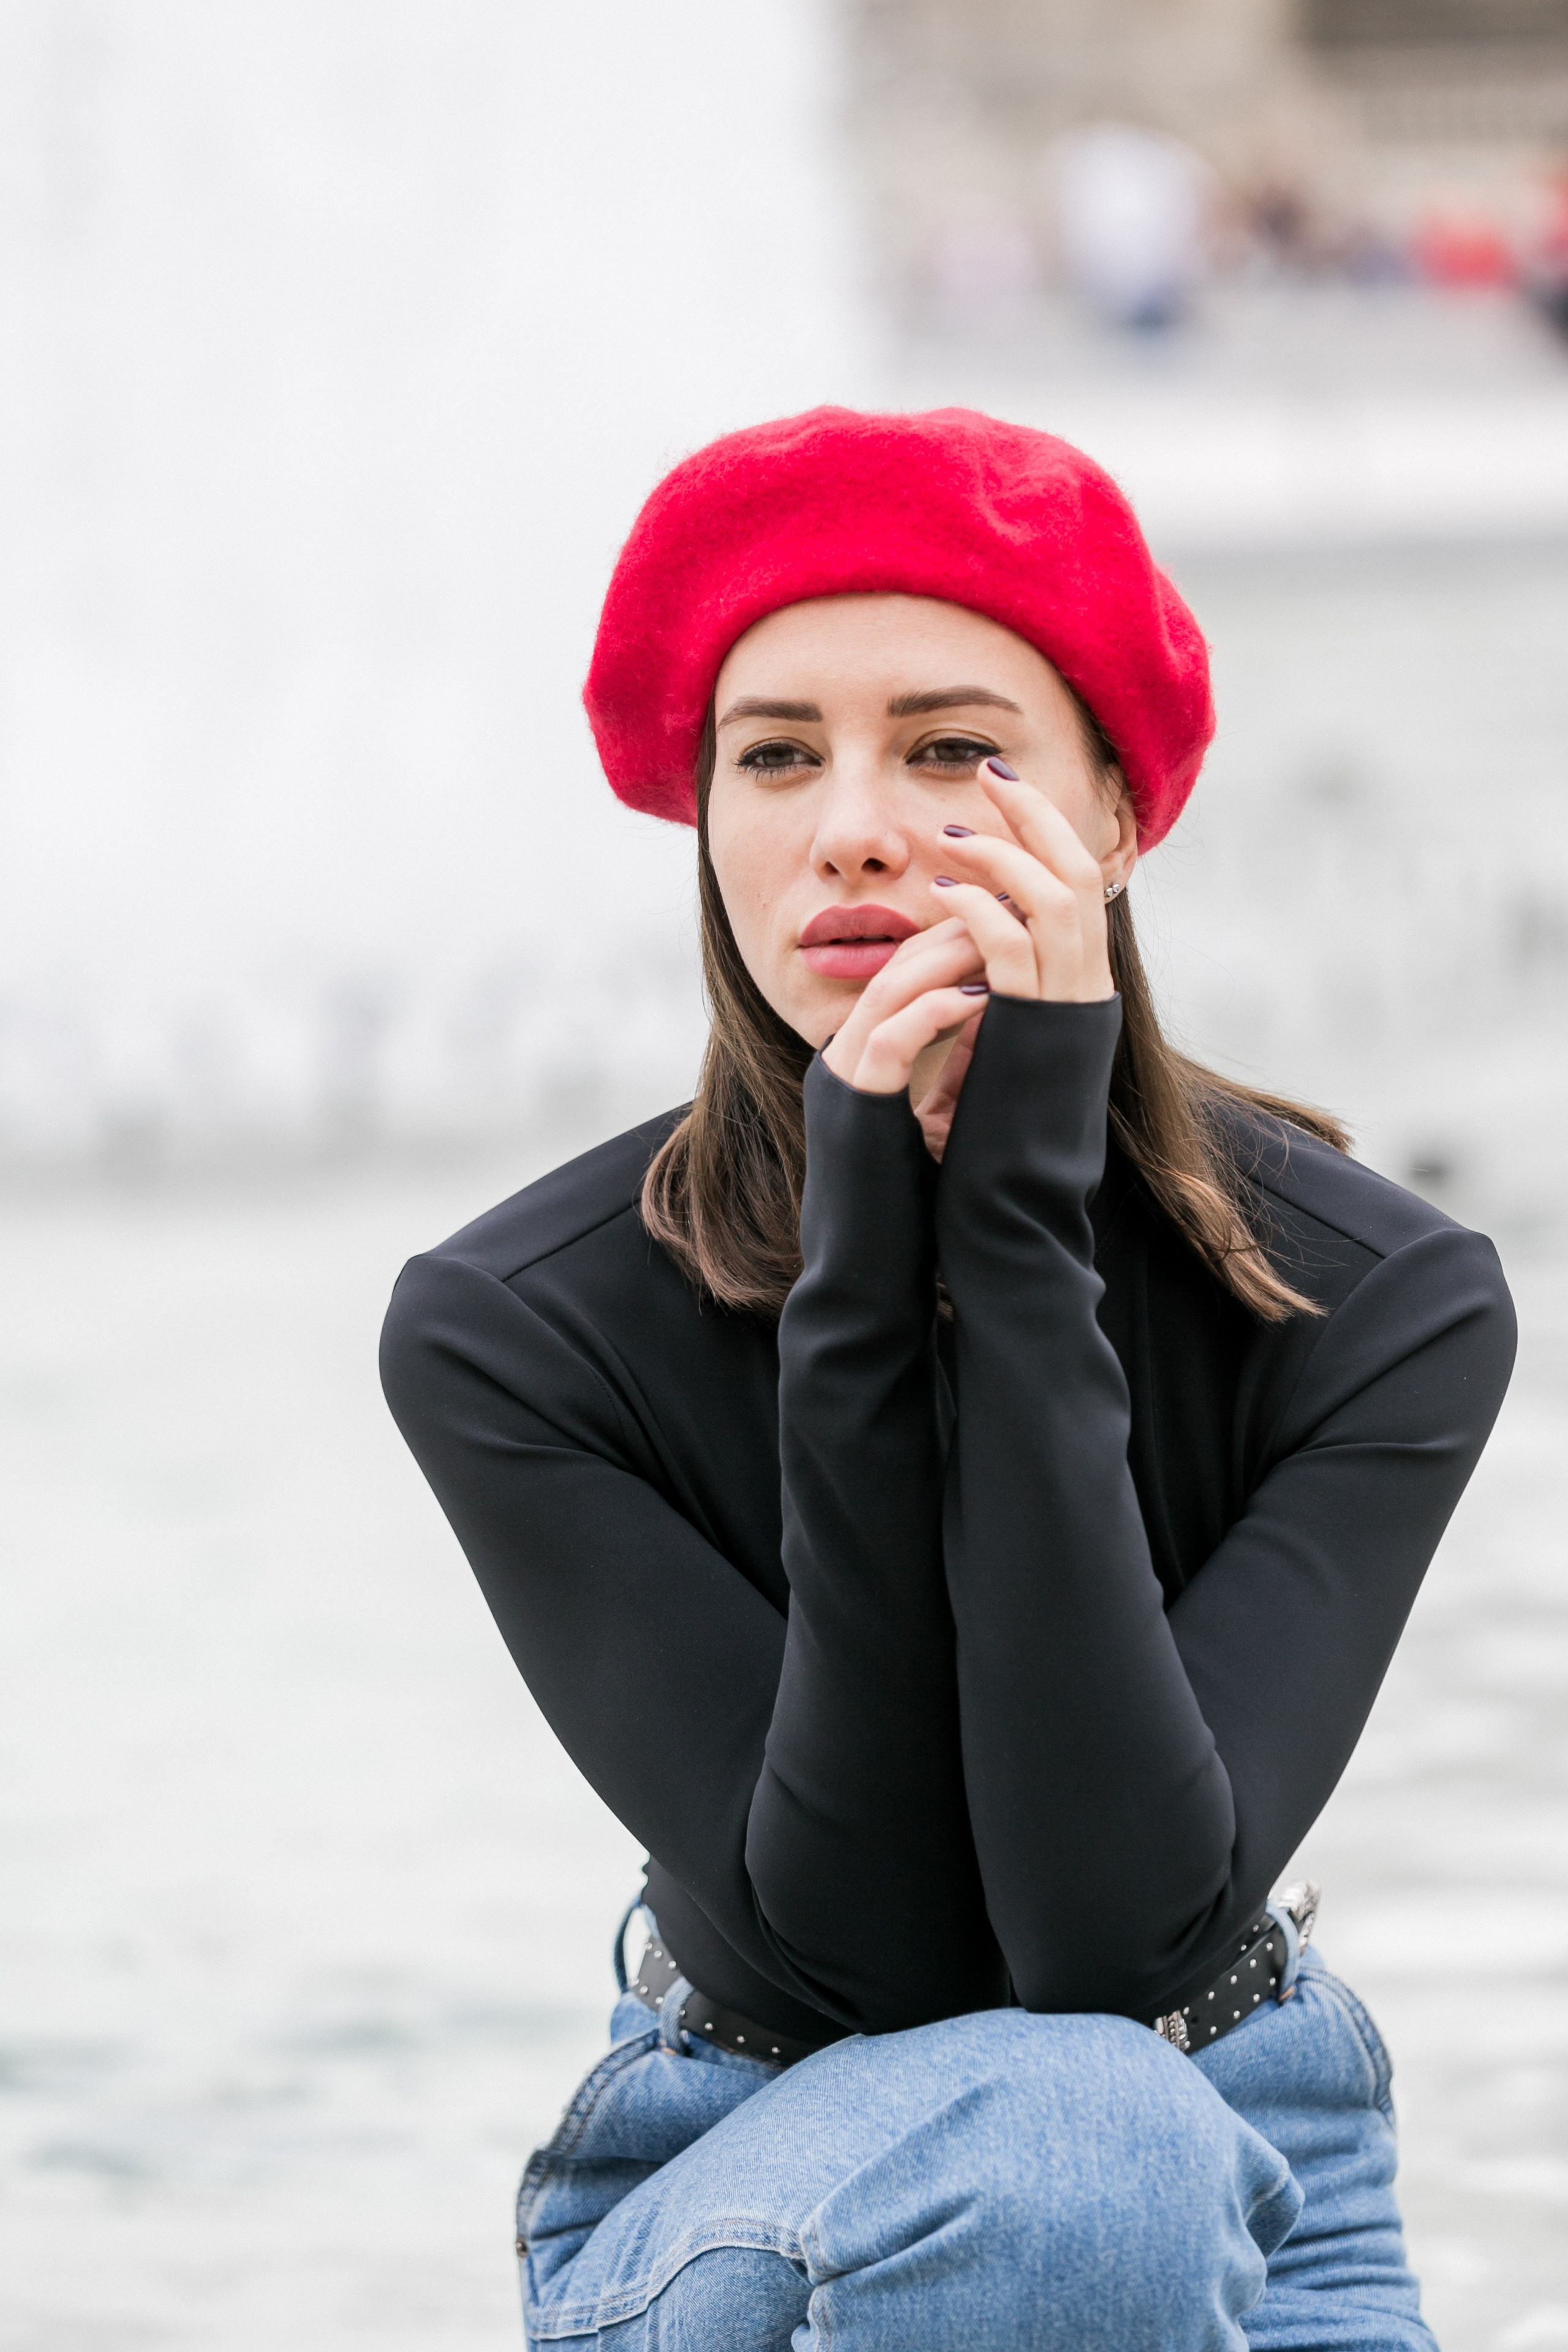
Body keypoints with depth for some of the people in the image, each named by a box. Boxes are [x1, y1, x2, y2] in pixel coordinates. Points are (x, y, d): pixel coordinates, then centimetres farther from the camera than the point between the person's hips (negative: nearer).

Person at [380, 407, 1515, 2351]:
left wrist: (1022, 1222, -28)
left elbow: (1131, 1932, -27)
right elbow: (849, 1952, -21)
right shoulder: (510, 1332, -15)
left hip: (1242, 2188, 1)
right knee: (1053, 2136, -35)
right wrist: (861, 1277, -28)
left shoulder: (1382, 1301, -14)